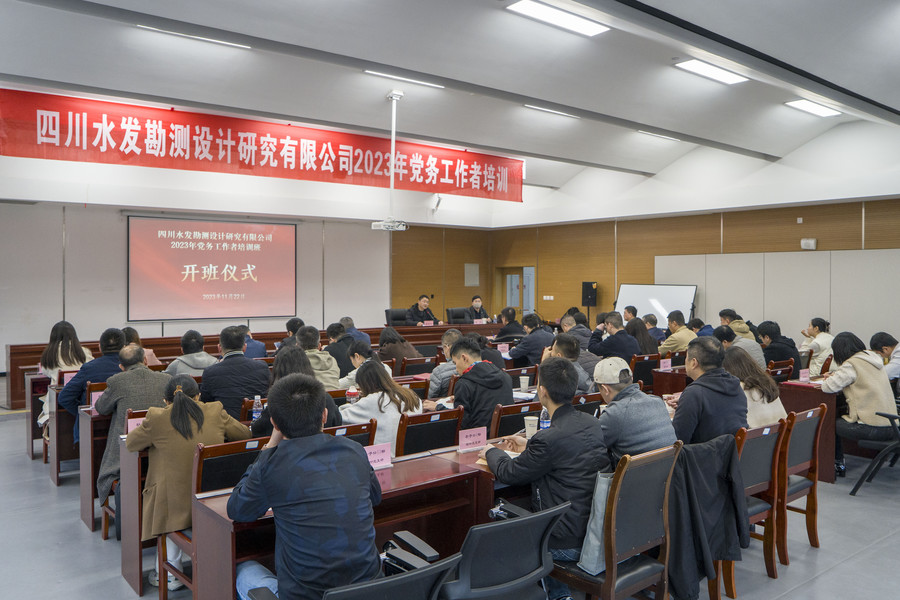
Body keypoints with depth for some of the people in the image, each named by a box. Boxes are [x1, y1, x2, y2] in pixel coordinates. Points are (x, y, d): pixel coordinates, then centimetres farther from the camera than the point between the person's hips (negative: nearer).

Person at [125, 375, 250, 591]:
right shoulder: (216, 412, -8)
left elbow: (130, 444, 7)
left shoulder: (156, 418, -13)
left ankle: (169, 571, 34)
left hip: (175, 507, -3)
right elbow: (245, 434, 10)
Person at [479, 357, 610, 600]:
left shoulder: (549, 439, -25)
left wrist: (491, 452, 11)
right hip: (601, 531, 7)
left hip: (570, 544, -7)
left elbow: (507, 473, -10)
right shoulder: (593, 424, -2)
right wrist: (529, 446, 28)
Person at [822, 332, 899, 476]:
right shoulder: (873, 358, 12)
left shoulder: (852, 365, -13)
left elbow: (828, 387, -16)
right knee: (842, 419, 25)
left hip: (874, 429, -8)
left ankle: (838, 465, 23)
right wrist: (836, 375, 17)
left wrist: (831, 378, 6)